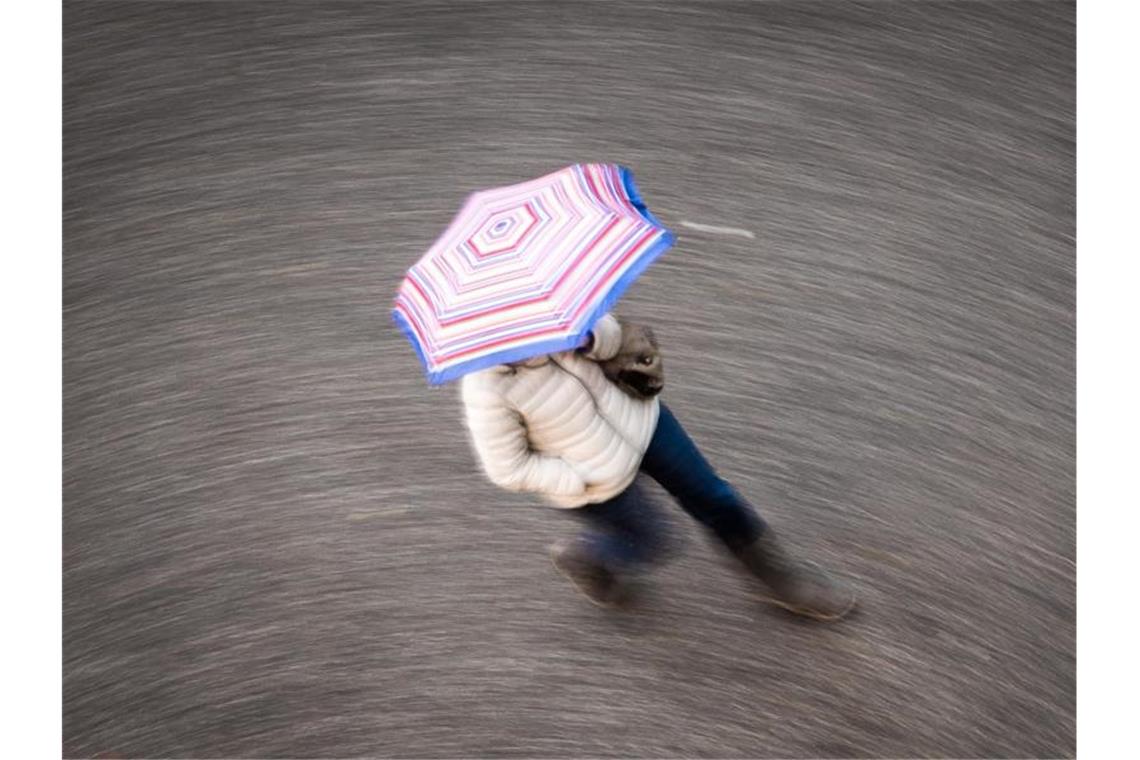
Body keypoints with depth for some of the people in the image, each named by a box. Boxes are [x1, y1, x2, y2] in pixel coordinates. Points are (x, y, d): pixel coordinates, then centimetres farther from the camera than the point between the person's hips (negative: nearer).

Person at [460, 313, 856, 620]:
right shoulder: (487, 390, -31)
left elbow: (608, 336, -12)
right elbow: (509, 469, -22)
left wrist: (589, 336, -37)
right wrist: (586, 481, -18)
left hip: (635, 417, 5)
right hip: (595, 482, -4)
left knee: (711, 494, 12)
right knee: (647, 541, 14)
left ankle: (779, 577, 34)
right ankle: (582, 558, 45)